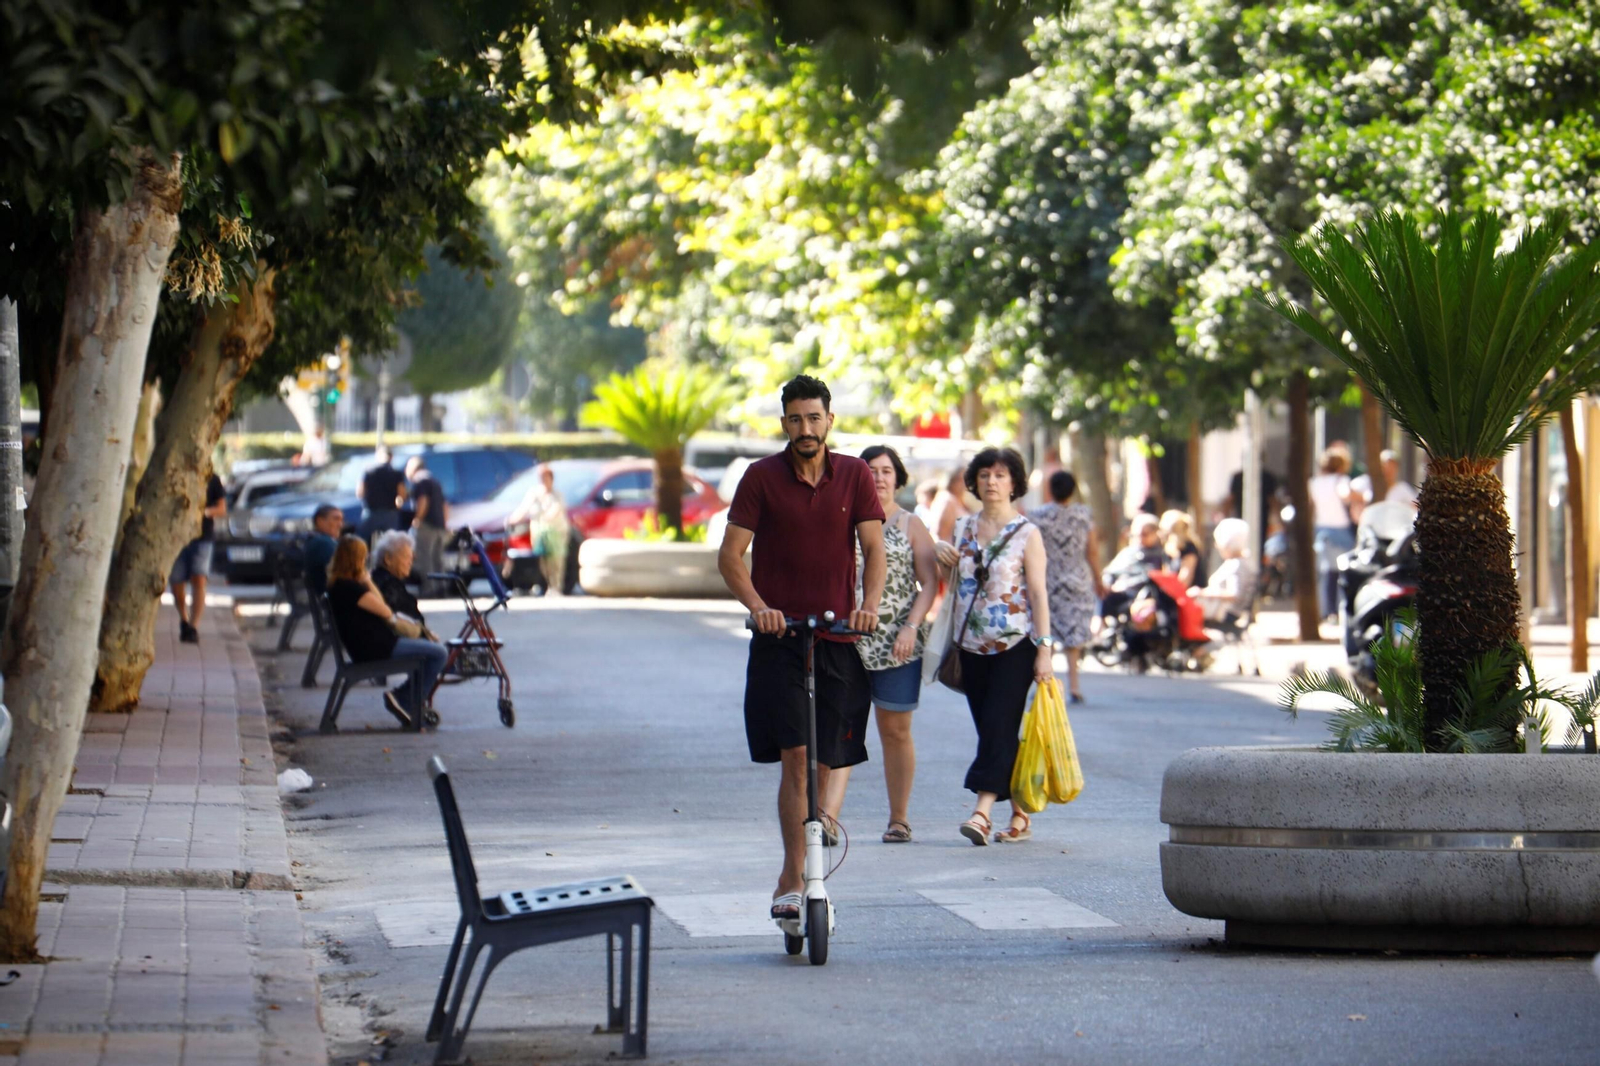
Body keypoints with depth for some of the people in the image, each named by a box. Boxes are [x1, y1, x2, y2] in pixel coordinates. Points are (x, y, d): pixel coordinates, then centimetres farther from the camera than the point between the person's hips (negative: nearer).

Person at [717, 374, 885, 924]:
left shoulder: (854, 475, 6)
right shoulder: (761, 477, 0)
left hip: (838, 637, 3)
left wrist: (869, 604, -17)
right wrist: (757, 605, -19)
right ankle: (794, 878, -16)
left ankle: (792, 876, 20)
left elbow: (873, 548, 2)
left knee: (823, 763, 6)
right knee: (795, 757, -15)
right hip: (779, 637, -2)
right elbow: (730, 554, -2)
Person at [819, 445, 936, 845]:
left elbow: (929, 582, 2)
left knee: (895, 731, 7)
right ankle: (827, 815, -22)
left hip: (896, 643, -1)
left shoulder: (910, 525, 6)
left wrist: (911, 627, -10)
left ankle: (898, 819, 17)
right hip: (847, 639, 1)